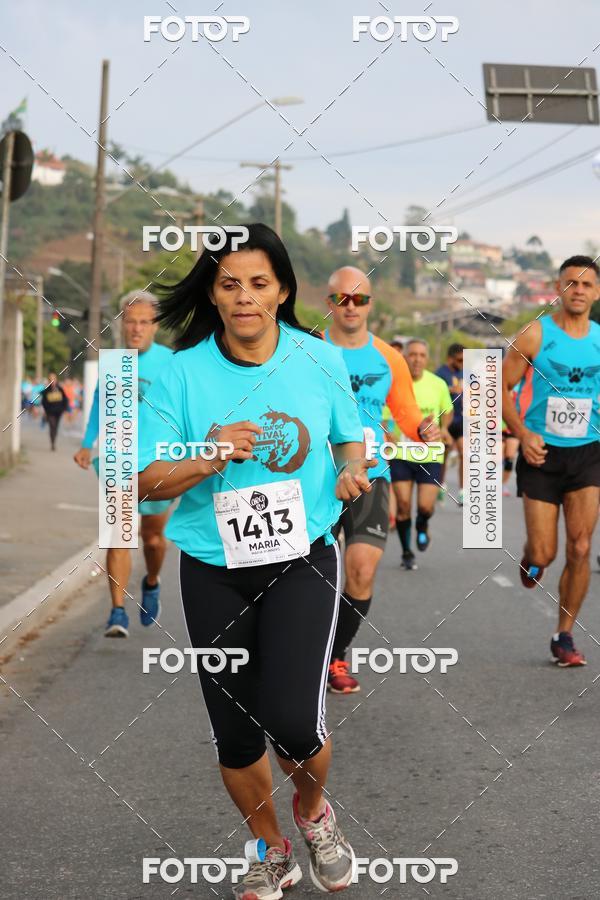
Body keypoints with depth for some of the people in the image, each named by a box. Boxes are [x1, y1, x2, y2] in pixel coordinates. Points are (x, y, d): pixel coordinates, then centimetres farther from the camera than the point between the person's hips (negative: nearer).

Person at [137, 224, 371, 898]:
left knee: (293, 722, -16)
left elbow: (350, 436, 15)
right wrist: (207, 460, -23)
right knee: (235, 734, 8)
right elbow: (147, 482, -6)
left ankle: (312, 809, 20)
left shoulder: (319, 359, -1)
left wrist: (353, 470, -6)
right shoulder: (183, 373, -6)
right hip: (214, 570, 1)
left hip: (302, 562, -1)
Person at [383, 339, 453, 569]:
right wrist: (387, 433, -26)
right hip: (400, 453, -1)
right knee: (403, 504, -3)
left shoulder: (438, 384, -1)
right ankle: (406, 552, 18)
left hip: (430, 455, 1)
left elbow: (448, 410, 18)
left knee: (425, 506, -7)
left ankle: (422, 526, 31)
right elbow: (380, 418, -6)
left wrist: (443, 428, -1)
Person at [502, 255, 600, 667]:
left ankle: (564, 637, 8)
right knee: (545, 553, -3)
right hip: (543, 453, -2)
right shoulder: (535, 335, -6)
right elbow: (501, 387, -3)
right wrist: (523, 433, -14)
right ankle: (531, 559, 37)